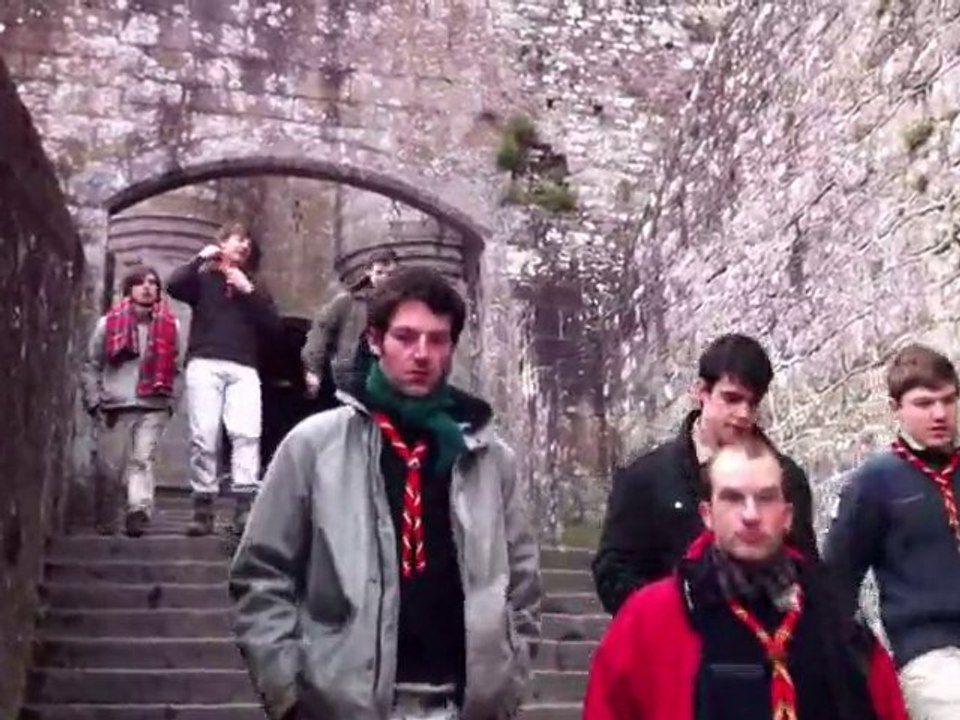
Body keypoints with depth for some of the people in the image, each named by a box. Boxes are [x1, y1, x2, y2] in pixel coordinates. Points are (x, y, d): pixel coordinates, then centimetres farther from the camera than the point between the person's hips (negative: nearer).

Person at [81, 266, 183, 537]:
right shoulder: (108, 323, 5)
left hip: (153, 407, 0)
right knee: (109, 468, 3)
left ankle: (139, 513, -26)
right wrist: (94, 401, 0)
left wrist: (170, 402, 4)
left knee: (143, 460, -14)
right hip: (114, 407, 0)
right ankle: (105, 523, 15)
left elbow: (175, 368, 12)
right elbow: (91, 365, 7)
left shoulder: (170, 325, 8)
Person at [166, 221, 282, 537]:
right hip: (205, 365, -2)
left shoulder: (254, 288, 24)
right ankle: (203, 507, -6)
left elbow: (275, 327, 10)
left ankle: (244, 505, -21)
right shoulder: (203, 278, 16)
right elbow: (174, 286, -5)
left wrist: (250, 292, 3)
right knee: (203, 436, -9)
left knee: (246, 433, -16)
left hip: (243, 369, 2)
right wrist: (200, 259, -1)